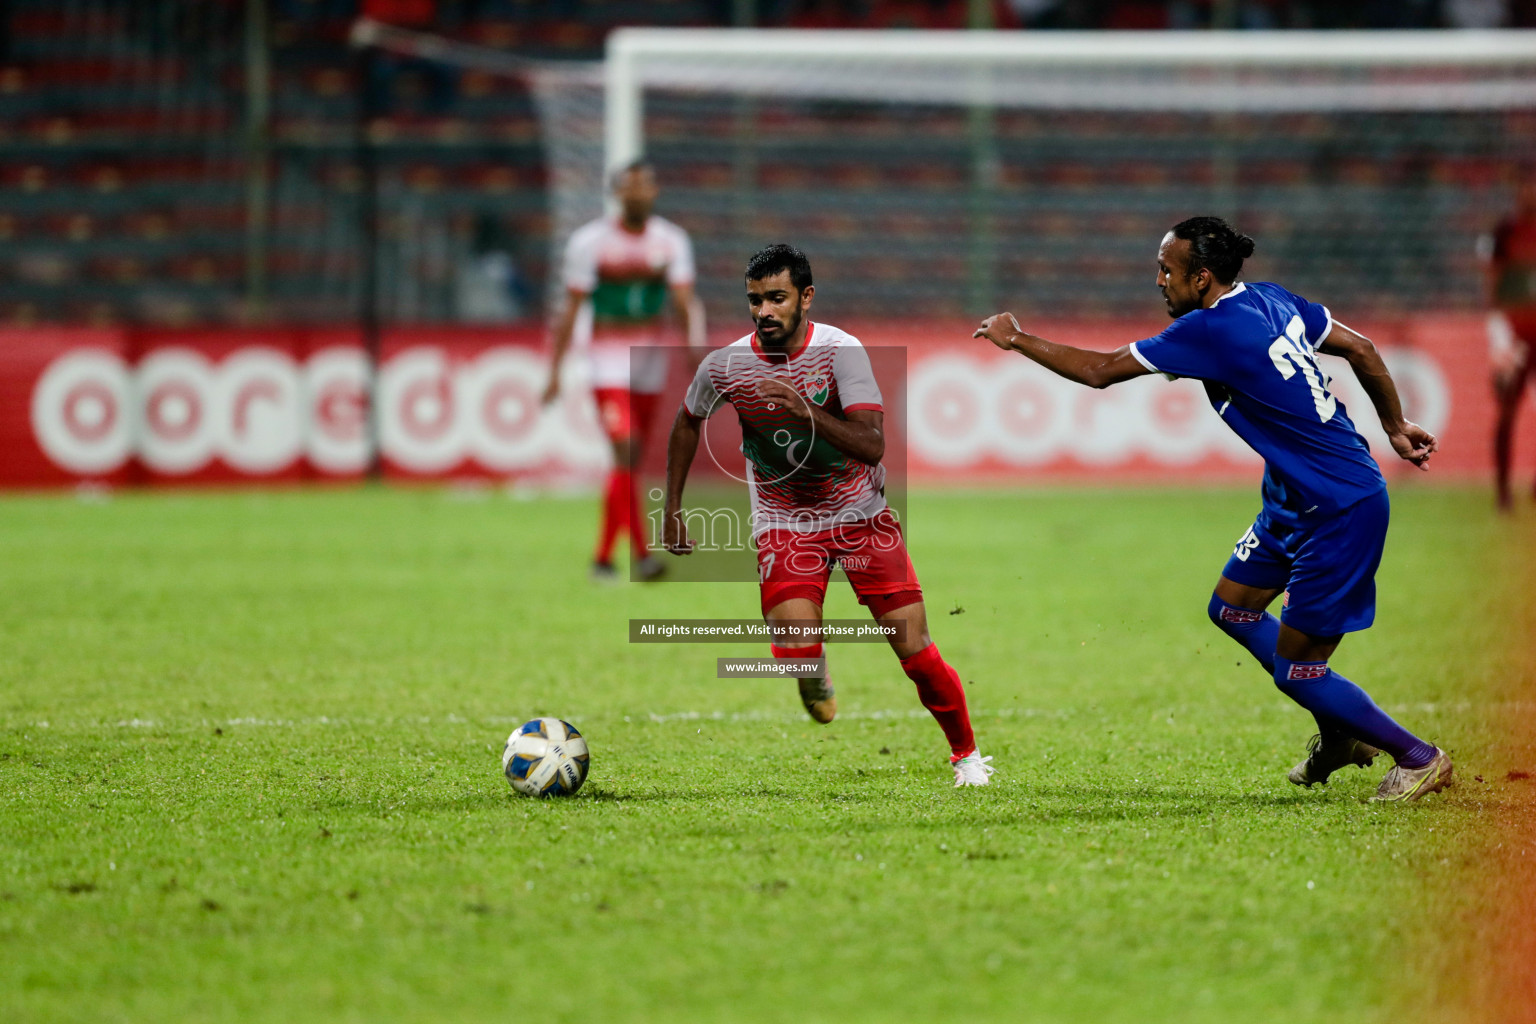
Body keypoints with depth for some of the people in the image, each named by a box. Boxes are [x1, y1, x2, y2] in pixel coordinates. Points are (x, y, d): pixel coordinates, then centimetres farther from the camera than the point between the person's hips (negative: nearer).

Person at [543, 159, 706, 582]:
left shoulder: (671, 241, 1)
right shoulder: (590, 242, -7)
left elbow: (686, 301, -6)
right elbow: (571, 309, -4)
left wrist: (696, 341, -26)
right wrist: (555, 372, -5)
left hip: (650, 359, 4)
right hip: (608, 361, -4)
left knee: (631, 463, 8)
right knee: (625, 453, -18)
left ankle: (603, 555, 20)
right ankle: (641, 554, -22)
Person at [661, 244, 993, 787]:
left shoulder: (840, 351, -18)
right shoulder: (725, 365, -10)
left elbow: (872, 445, -28)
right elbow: (688, 422, 11)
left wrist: (806, 413, -43)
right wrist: (673, 509, 11)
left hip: (861, 515, -1)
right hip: (784, 523, 1)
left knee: (913, 647, -7)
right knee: (797, 651, -20)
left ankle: (966, 753, 18)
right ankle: (817, 686, 19)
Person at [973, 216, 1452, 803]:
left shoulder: (1212, 330, -21)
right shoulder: (1270, 300, 3)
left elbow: (1099, 370, -15)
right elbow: (1362, 350, 11)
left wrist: (1016, 340, -4)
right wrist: (1395, 429, 23)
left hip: (1341, 513, -10)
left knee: (1295, 669, -2)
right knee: (1231, 608, 18)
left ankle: (1418, 758, 12)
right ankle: (1341, 735, 29)